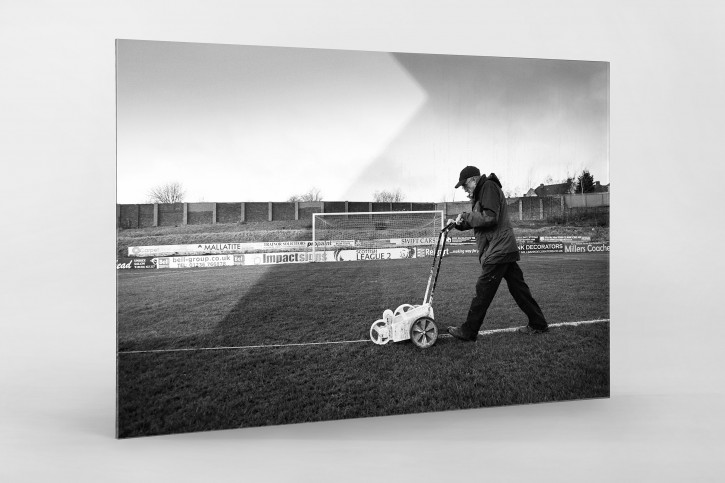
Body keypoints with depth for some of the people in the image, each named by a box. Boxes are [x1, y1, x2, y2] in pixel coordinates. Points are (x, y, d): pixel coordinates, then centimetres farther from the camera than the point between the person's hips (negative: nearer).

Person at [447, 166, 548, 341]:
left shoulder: (489, 187, -10)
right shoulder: (481, 192, 21)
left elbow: (490, 218, -20)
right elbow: (477, 221, 21)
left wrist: (466, 216, -10)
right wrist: (458, 222, 6)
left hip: (498, 251, -10)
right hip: (504, 249, 10)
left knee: (483, 291, -7)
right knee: (518, 288, 13)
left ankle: (468, 332, -2)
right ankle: (538, 324, 20)